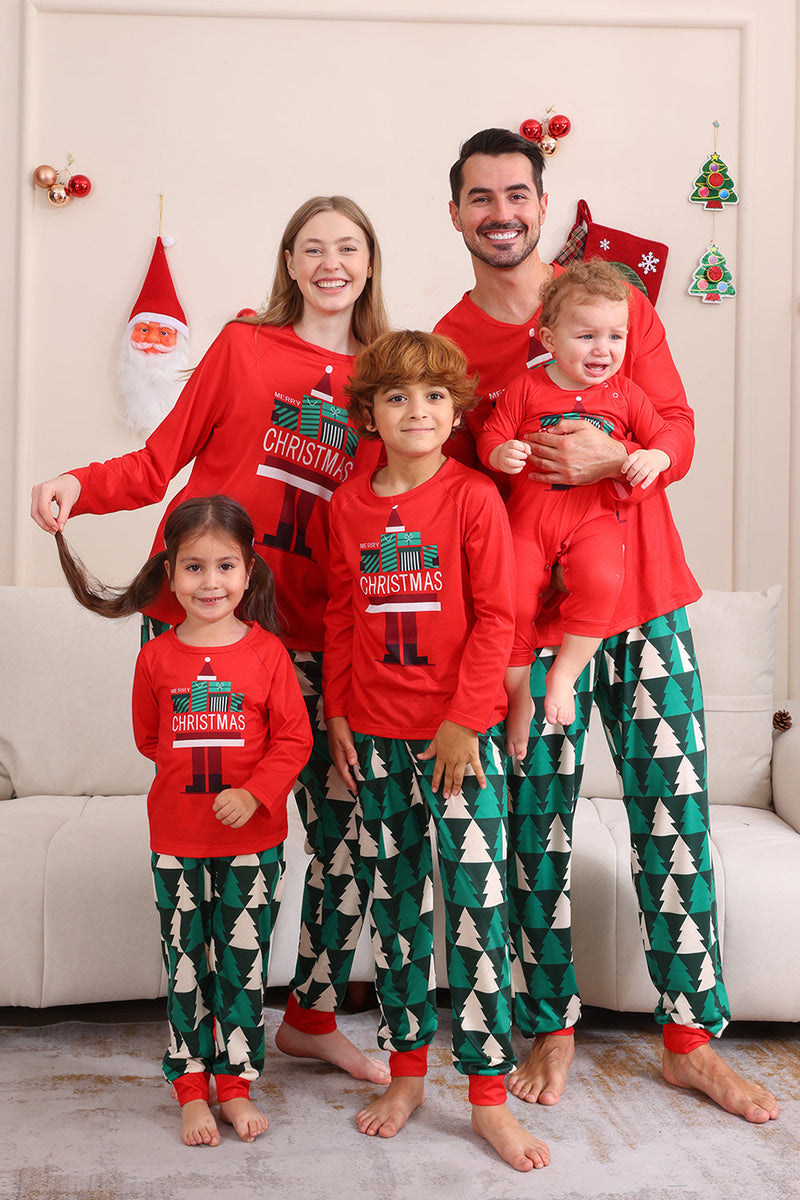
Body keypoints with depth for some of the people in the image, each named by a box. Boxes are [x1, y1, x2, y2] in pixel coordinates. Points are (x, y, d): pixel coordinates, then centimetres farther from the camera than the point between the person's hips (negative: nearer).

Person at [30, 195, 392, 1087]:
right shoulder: (243, 346, 4)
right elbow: (160, 462, 2)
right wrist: (79, 486, -14)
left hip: (306, 635, 3)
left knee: (348, 829, 0)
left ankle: (312, 1016, 22)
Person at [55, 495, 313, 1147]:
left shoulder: (267, 652, -8)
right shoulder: (157, 658, -3)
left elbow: (294, 739, -7)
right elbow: (150, 738, 11)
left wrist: (253, 792, -18)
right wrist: (192, 771, 3)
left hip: (253, 841, -1)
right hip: (177, 842, 1)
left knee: (244, 964, 10)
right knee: (185, 966, 10)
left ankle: (236, 1083, 27)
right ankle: (192, 1089, 26)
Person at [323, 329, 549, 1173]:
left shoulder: (474, 498, -6)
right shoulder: (348, 504, 6)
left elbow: (495, 619, -7)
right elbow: (339, 615, 12)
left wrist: (464, 720, -13)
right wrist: (337, 714, 7)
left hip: (458, 732, -4)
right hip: (375, 735, 4)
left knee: (475, 902, -2)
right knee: (394, 904, 12)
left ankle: (488, 1093, 10)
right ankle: (406, 1073, 26)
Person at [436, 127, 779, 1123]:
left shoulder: (616, 301, 5)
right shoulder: (446, 345, 4)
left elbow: (679, 432, 2)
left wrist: (613, 457, -18)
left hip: (644, 601, 1)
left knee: (675, 819, 3)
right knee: (534, 833, 4)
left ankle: (691, 1039, 18)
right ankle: (550, 1030, 22)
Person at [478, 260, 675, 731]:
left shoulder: (624, 393, 7)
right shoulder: (526, 387, 3)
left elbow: (663, 432, 11)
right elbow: (491, 435, 4)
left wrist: (653, 458, -13)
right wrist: (501, 454, -20)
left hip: (595, 518, 0)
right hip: (529, 517, 0)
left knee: (601, 582, -28)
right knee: (514, 601, -12)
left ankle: (564, 674, -9)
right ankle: (519, 697, 9)